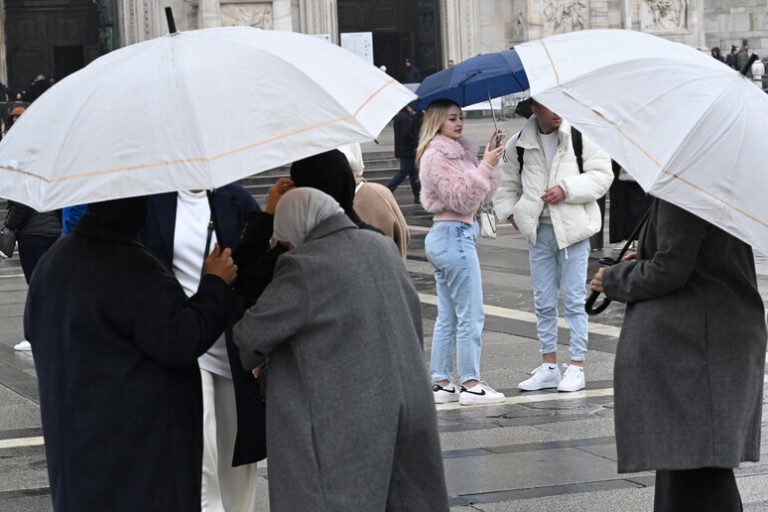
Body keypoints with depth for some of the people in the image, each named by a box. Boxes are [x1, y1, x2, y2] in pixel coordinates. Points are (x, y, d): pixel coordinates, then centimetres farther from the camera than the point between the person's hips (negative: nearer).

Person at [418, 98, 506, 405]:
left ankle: (440, 383, 14)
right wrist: (485, 166, -20)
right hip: (455, 234, -10)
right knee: (471, 314, -7)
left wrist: (491, 165, 3)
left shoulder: (456, 152, 17)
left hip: (442, 238, 10)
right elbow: (462, 199, -18)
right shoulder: (438, 155, -12)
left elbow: (481, 197, 15)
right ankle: (470, 384, -4)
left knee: (447, 316, 11)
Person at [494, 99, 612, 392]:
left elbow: (602, 175, -7)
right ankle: (549, 367, 18)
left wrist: (567, 189, -16)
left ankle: (576, 367, 6)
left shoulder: (580, 137, -7)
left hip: (573, 228, -4)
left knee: (574, 300, -1)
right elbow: (507, 183, 18)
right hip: (539, 231, 4)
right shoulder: (518, 145, 4)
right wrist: (510, 211, 4)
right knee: (543, 302, 9)